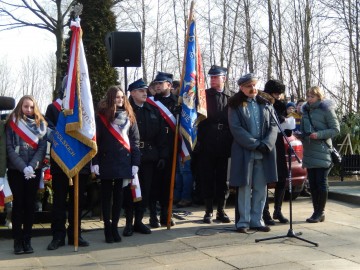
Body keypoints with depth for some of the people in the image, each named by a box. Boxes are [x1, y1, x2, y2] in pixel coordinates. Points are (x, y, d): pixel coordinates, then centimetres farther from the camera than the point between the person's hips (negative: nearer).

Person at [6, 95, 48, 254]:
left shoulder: (40, 124, 7)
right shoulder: (12, 123, 1)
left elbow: (42, 147, 0)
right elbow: (9, 148, -6)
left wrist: (32, 166, -14)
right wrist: (23, 167, -16)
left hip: (34, 170, 2)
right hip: (16, 170, -2)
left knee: (30, 204, 4)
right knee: (18, 203, 0)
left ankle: (27, 239, 9)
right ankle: (17, 240, 5)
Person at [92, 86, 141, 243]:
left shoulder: (129, 116, 7)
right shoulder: (101, 116, -2)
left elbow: (135, 140, 5)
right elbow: (95, 140, -5)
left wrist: (135, 162, -1)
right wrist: (94, 162, -11)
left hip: (124, 162, 2)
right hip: (106, 162, -2)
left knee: (118, 194, 8)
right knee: (106, 195, 5)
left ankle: (115, 226, 18)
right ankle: (107, 228, 12)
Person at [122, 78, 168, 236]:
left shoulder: (154, 111, 11)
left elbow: (160, 134, 9)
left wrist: (162, 155, 4)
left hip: (149, 157, 5)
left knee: (145, 190, 9)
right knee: (129, 190, 3)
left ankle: (139, 221, 21)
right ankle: (129, 223, 14)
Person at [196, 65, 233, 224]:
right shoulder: (204, 95, 3)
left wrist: (232, 143, -1)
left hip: (224, 145, 1)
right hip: (207, 144, -1)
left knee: (223, 179, 7)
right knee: (207, 179, 4)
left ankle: (221, 211, 18)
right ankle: (208, 211, 13)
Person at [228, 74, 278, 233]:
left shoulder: (265, 104, 14)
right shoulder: (235, 106, 3)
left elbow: (273, 126, 6)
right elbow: (236, 128, -8)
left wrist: (266, 144, -12)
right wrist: (255, 145, -15)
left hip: (264, 153, 4)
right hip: (244, 152, -3)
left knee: (261, 188, 5)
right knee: (245, 187, -1)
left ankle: (256, 220, 13)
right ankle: (243, 221, 5)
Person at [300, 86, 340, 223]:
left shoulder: (326, 109, -4)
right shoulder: (306, 110, 15)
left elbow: (336, 129, -6)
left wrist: (319, 134, -17)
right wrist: (300, 134, 1)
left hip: (322, 152, -6)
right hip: (309, 152, 6)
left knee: (321, 183, -2)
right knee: (312, 183, 8)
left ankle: (320, 213, 6)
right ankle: (316, 212, 16)